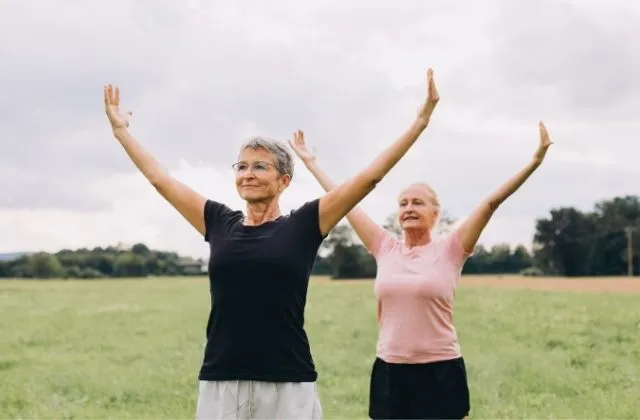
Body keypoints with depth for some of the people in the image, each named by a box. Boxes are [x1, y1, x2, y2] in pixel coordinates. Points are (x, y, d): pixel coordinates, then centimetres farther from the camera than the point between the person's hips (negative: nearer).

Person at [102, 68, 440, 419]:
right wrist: (120, 129, 25)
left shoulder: (304, 225, 1)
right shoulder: (219, 223, 9)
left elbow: (370, 176, 0)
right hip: (220, 384, 3)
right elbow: (160, 179, 18)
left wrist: (421, 120, -2)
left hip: (289, 385, -3)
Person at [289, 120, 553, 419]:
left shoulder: (449, 250, -3)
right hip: (390, 371, 3)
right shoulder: (385, 248, 5)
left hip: (440, 372, -3)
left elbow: (492, 202, -11)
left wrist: (534, 162, -17)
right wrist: (310, 162, 16)